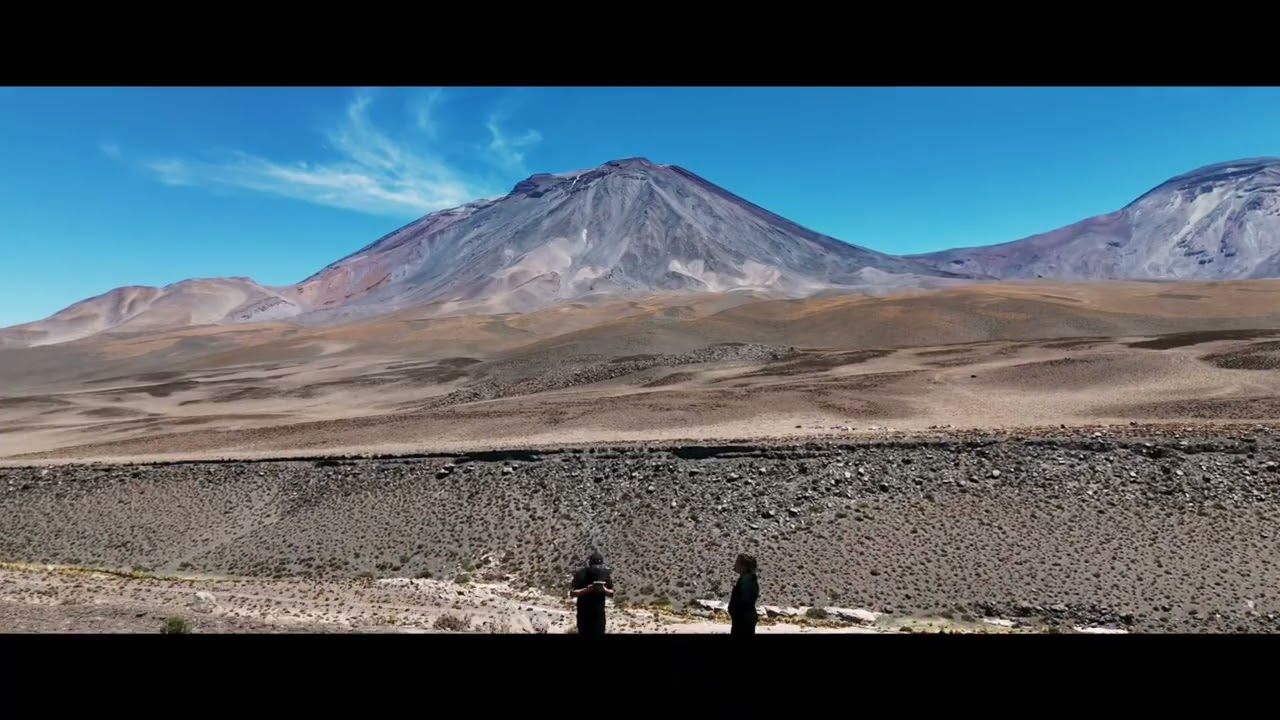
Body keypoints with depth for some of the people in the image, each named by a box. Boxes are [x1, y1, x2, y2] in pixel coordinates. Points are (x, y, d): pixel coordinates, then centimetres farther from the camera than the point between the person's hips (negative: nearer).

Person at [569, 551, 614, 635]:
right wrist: (587, 589, -29)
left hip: (599, 612, 2)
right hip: (584, 613, -2)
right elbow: (572, 593, -16)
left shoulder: (605, 573, -6)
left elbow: (611, 593, 1)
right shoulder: (581, 574, -15)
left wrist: (605, 590, -21)